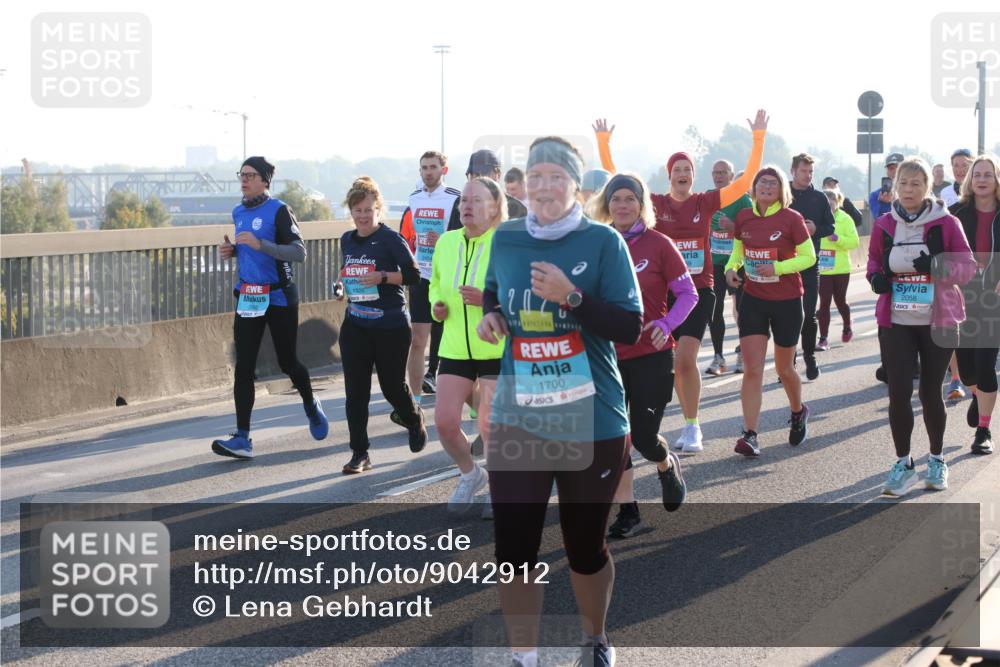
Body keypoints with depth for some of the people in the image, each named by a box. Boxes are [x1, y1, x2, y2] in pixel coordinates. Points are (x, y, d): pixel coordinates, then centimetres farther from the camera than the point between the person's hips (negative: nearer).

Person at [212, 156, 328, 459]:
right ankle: (242, 438, -8)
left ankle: (311, 407, 38)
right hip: (247, 298, 5)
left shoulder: (278, 210, -10)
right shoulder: (239, 212, 11)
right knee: (243, 367, -5)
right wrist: (233, 251, 5)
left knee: (287, 362, 8)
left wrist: (260, 244, -29)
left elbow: (299, 252, -19)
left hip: (279, 297, -5)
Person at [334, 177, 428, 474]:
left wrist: (382, 277, -24)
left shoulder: (390, 239, -10)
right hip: (355, 325, 5)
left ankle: (415, 420, 40)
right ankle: (359, 453, 3)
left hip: (391, 326, -5)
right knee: (355, 390, -2)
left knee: (392, 386, 7)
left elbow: (413, 274, -12)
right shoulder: (347, 240, 8)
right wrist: (343, 282, 4)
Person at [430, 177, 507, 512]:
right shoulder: (447, 242, 6)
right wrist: (436, 305, 4)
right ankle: (470, 474, 26)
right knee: (444, 421, -2)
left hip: (499, 350, -5)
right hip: (455, 349, 5)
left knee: (490, 426, -4)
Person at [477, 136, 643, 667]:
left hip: (592, 424, -2)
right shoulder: (505, 239, 3)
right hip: (517, 420, 3)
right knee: (514, 549, -2)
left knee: (585, 547, 12)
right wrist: (489, 316, 1)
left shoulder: (604, 242, -8)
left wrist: (571, 296, -25)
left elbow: (630, 327, -13)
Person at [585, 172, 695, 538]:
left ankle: (667, 466, 32)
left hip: (651, 356, -3)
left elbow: (688, 294, -5)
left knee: (643, 436, -3)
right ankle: (627, 511, 15)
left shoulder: (658, 244, -7)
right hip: (608, 355, 3)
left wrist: (666, 323, -21)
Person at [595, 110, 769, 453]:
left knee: (685, 359, -14)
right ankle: (691, 425, 22)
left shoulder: (706, 202, 0)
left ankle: (692, 428, -2)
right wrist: (603, 142, -6)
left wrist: (758, 138, -8)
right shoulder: (655, 204, 1)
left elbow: (746, 181, -3)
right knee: (673, 361, 8)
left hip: (699, 291, -2)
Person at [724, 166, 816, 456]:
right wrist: (731, 267, -4)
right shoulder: (744, 217, 1)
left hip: (787, 301, -2)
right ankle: (750, 435, -12)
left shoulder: (791, 219, -10)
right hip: (753, 299, 2)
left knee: (784, 368, 12)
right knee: (752, 369, -9)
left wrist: (778, 267, -22)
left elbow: (809, 257, -8)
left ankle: (798, 412, 42)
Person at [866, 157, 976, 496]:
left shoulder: (946, 224, -5)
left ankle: (937, 460, 27)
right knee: (898, 392, -5)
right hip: (896, 323, 1)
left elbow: (967, 266, -3)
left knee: (931, 392, 8)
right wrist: (876, 277, -7)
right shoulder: (884, 225, 2)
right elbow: (874, 262, 16)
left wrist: (938, 266, -23)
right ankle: (903, 464, 9)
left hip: (938, 322, -1)